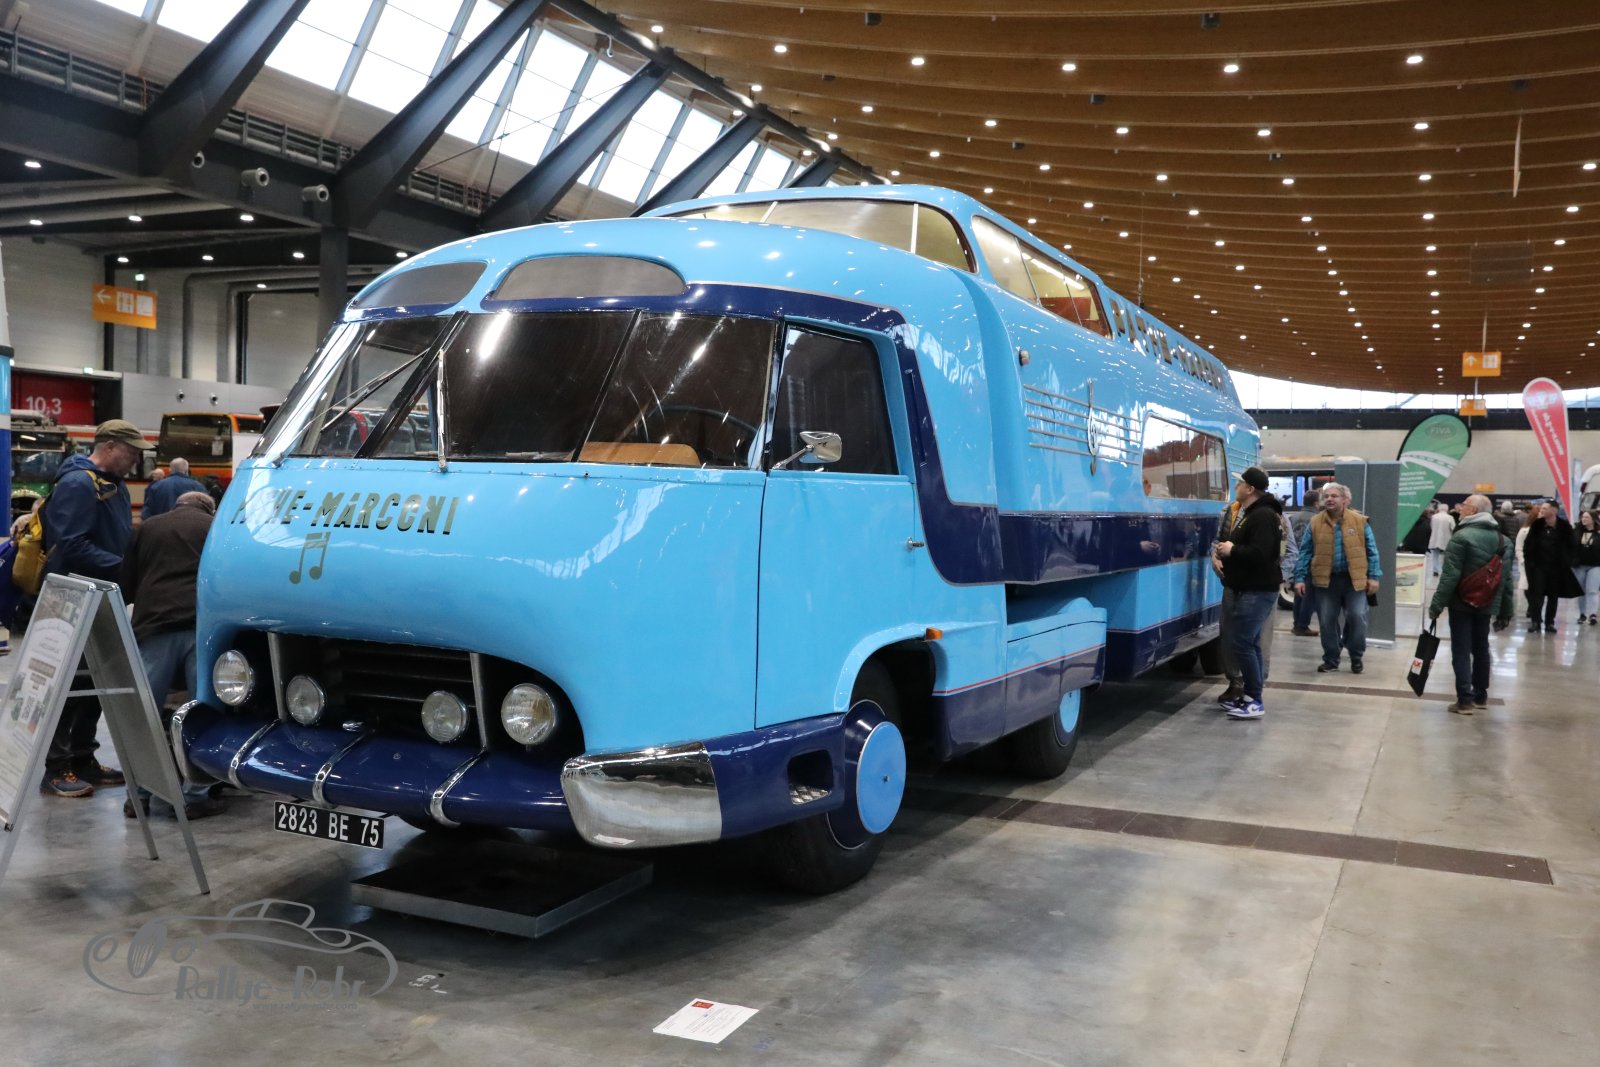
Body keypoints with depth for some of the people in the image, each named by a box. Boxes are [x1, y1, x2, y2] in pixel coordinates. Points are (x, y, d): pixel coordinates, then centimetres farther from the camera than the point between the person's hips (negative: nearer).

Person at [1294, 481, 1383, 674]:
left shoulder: (1360, 521, -1)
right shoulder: (1315, 523, 1)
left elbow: (1371, 551, 3)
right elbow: (1305, 553, 4)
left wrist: (1374, 576, -3)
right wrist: (1300, 578, -1)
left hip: (1354, 579, -1)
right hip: (1326, 579, 1)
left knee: (1357, 617, -5)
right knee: (1327, 621, 4)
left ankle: (1357, 656, 15)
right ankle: (1331, 659, 18)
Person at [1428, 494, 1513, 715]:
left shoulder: (1462, 537, -16)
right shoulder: (1503, 540, 8)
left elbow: (1450, 576, -19)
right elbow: (1507, 578, 11)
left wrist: (1437, 604, -15)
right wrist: (1505, 607, 15)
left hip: (1462, 603, -7)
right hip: (1487, 604, 7)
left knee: (1461, 650, -3)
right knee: (1481, 648, 18)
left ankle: (1465, 699, -6)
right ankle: (1481, 695, 26)